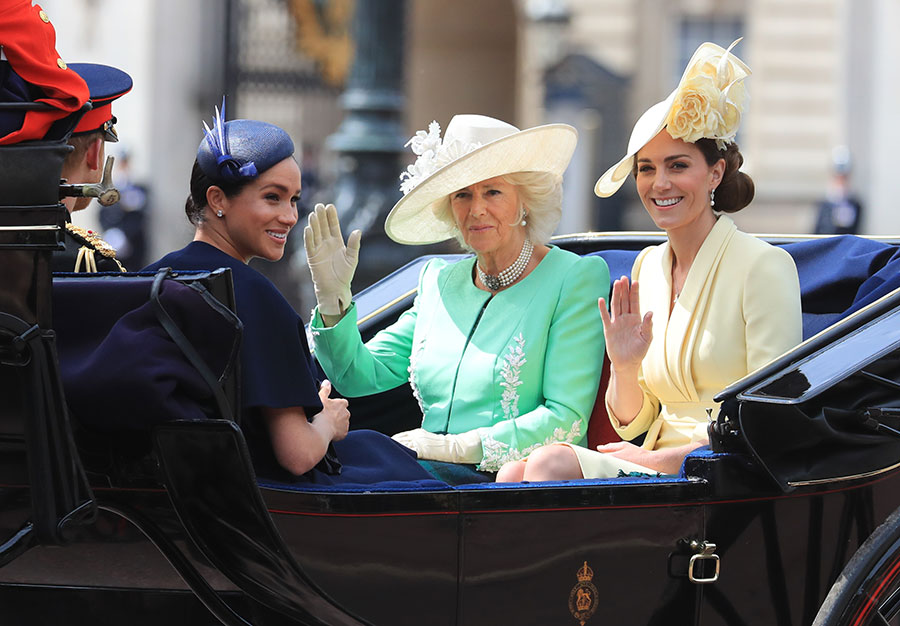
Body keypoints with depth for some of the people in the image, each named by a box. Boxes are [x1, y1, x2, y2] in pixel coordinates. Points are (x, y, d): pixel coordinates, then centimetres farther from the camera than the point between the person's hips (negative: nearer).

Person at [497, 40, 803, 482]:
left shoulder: (764, 265, -7)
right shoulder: (647, 266, 14)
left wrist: (664, 458, -13)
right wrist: (624, 368, -3)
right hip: (662, 471, 6)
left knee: (552, 465, -26)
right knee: (516, 475, -21)